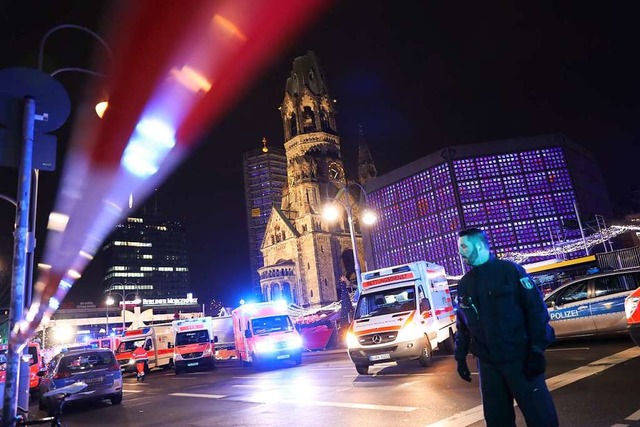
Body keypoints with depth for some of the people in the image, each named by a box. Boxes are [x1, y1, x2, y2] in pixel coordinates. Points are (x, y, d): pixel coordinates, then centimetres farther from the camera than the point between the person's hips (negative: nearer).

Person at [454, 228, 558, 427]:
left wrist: (537, 350, -14)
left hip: (519, 358, -5)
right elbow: (462, 323, 15)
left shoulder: (510, 270, -6)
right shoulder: (464, 284, 9)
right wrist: (460, 356, 12)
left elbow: (536, 309, -9)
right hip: (487, 363, 5)